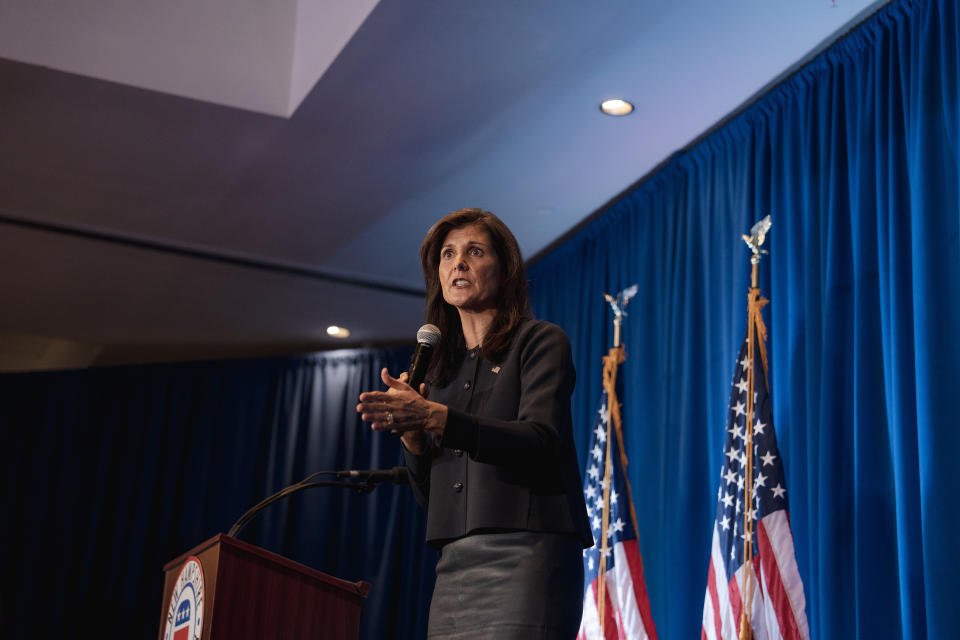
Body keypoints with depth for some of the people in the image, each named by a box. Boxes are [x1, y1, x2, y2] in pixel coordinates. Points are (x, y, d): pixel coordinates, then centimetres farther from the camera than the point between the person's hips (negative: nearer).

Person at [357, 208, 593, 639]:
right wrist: (412, 436, -2)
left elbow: (540, 442, -13)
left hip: (524, 556, -5)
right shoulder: (440, 368, 19)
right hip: (454, 567, 5)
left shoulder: (540, 341, 4)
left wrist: (435, 417, -22)